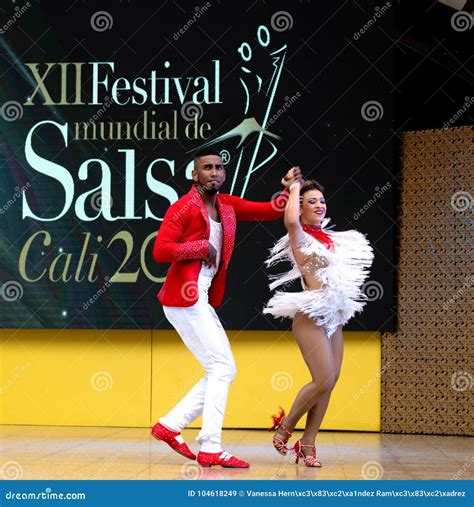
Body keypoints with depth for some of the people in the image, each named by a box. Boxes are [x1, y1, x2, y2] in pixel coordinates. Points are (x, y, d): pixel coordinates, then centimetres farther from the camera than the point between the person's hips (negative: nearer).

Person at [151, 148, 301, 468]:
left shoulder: (227, 205, 13)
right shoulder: (183, 208, -8)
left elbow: (271, 211, 10)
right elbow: (160, 250, -17)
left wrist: (290, 189, -8)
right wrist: (201, 247, -13)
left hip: (202, 300, 9)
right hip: (184, 297, -9)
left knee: (223, 371, 10)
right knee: (222, 367, -10)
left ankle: (170, 426, 15)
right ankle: (210, 449, -8)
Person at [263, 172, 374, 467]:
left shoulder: (329, 238, 15)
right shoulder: (299, 237, -6)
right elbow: (290, 220, -30)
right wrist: (295, 189, -15)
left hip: (334, 318, 8)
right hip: (311, 318, -8)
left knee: (330, 382, 3)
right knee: (323, 381, -14)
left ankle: (308, 443, 10)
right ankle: (285, 426, 7)